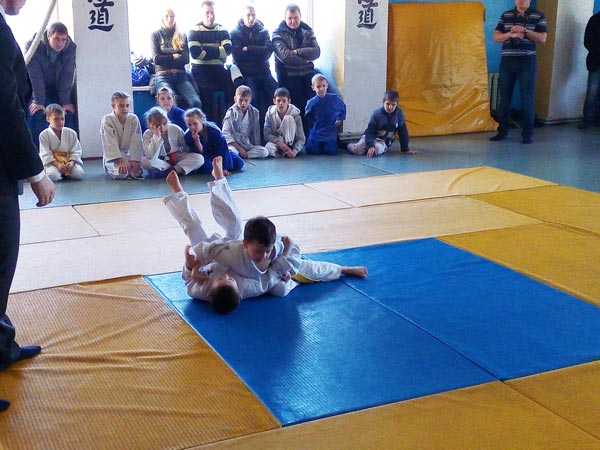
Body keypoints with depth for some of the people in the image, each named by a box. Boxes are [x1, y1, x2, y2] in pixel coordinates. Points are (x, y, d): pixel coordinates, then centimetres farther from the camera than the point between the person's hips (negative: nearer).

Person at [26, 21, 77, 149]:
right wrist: (38, 101, -26)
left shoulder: (70, 48, -19)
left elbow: (67, 76, -19)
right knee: (36, 114, -17)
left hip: (61, 89, 2)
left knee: (69, 113, -9)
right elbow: (35, 76, -26)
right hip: (36, 89, -2)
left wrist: (66, 102, -20)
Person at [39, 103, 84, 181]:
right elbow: (45, 155, -8)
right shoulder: (44, 135, -4)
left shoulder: (71, 133, 1)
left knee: (79, 174, -24)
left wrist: (71, 163, -18)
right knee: (52, 176, -32)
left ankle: (65, 172, 8)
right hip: (52, 163, -2)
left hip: (69, 161, 2)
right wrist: (57, 164, -22)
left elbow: (76, 151, 1)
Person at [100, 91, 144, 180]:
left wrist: (134, 160, -18)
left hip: (128, 154, 3)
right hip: (112, 156, -3)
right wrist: (120, 161, -28)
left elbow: (136, 142, -8)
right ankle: (109, 169, 8)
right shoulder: (107, 120, -14)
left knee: (137, 172, -21)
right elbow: (111, 143, -20)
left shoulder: (133, 119, -6)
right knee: (121, 173, -28)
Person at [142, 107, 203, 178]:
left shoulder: (176, 129, -9)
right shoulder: (147, 135, -13)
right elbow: (151, 156, -28)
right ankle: (179, 169, -28)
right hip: (160, 161, -1)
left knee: (199, 158, -24)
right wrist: (156, 136, -31)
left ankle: (167, 172, -35)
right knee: (144, 161, -33)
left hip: (177, 158, 2)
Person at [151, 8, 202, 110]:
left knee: (196, 102, -23)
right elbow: (156, 59, 0)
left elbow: (186, 59, 5)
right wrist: (174, 56, 2)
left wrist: (166, 59, -3)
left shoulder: (182, 36, 18)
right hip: (163, 75, -2)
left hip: (181, 75, 2)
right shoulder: (156, 35, 11)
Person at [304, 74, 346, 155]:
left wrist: (339, 119, 6)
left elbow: (343, 107, 12)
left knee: (330, 151, -17)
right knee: (310, 149, -13)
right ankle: (319, 144, 23)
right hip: (316, 130, 1)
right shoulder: (311, 103, -7)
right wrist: (315, 123, 1)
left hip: (330, 130, -1)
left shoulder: (334, 98, -8)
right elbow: (308, 117, 12)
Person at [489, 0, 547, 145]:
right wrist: (510, 34, -15)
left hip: (527, 62, -2)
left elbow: (542, 39, -5)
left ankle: (527, 134, 4)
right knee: (504, 98, 6)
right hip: (507, 61, 3)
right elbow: (496, 37, 4)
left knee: (527, 99, -2)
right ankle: (502, 131, 15)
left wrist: (525, 31, -17)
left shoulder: (538, 16, 2)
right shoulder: (505, 15, 9)